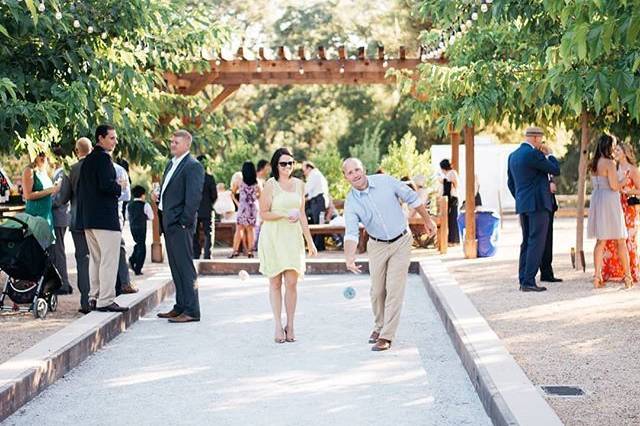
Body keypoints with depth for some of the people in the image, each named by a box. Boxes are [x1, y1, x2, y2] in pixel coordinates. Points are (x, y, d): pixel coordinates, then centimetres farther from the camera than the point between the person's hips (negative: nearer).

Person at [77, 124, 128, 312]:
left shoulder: (87, 160, 16)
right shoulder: (103, 158, -12)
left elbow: (80, 187, 20)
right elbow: (106, 185, -23)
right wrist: (119, 187, -4)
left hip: (88, 217, 10)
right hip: (105, 217, -10)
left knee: (95, 259, 15)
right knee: (109, 260, -7)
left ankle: (94, 297, 19)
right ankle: (105, 301, -8)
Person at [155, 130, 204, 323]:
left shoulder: (193, 166, -11)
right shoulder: (171, 164, 18)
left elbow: (194, 196, -17)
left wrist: (185, 222, -17)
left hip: (181, 225, -9)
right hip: (169, 224, 9)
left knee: (185, 267, -8)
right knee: (176, 267, 13)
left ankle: (191, 311, -5)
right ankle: (180, 307, 21)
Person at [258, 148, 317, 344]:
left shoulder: (299, 184, 10)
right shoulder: (270, 184, -5)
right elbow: (263, 214, -6)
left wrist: (309, 241, 16)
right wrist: (285, 215, -18)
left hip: (293, 237, 3)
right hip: (273, 237, -3)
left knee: (292, 283, -1)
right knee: (275, 283, 3)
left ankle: (290, 326, 8)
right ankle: (278, 326, 9)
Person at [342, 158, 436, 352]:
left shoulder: (386, 181, -13)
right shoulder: (351, 202, -12)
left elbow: (412, 198, -2)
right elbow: (351, 233, -23)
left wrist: (428, 221, 5)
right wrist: (349, 257, -40)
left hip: (401, 241, -2)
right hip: (377, 246, 2)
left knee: (394, 290, -8)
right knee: (377, 291, 8)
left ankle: (386, 336, -5)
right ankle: (379, 326, 33)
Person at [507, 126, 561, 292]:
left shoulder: (513, 156, 13)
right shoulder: (533, 154, -14)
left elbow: (511, 183, 19)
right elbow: (555, 170, -8)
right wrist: (549, 154, 6)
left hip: (522, 205, 9)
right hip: (538, 204, -9)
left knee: (527, 243, 13)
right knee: (536, 243, -7)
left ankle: (523, 280, 13)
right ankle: (529, 282, -9)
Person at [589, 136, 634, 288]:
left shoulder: (594, 164, 10)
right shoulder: (609, 163, -13)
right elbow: (615, 186, -16)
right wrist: (625, 179, 3)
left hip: (596, 200, 7)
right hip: (610, 201, -7)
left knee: (600, 241, 8)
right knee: (620, 241, 4)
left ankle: (598, 276, 1)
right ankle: (628, 276, 10)